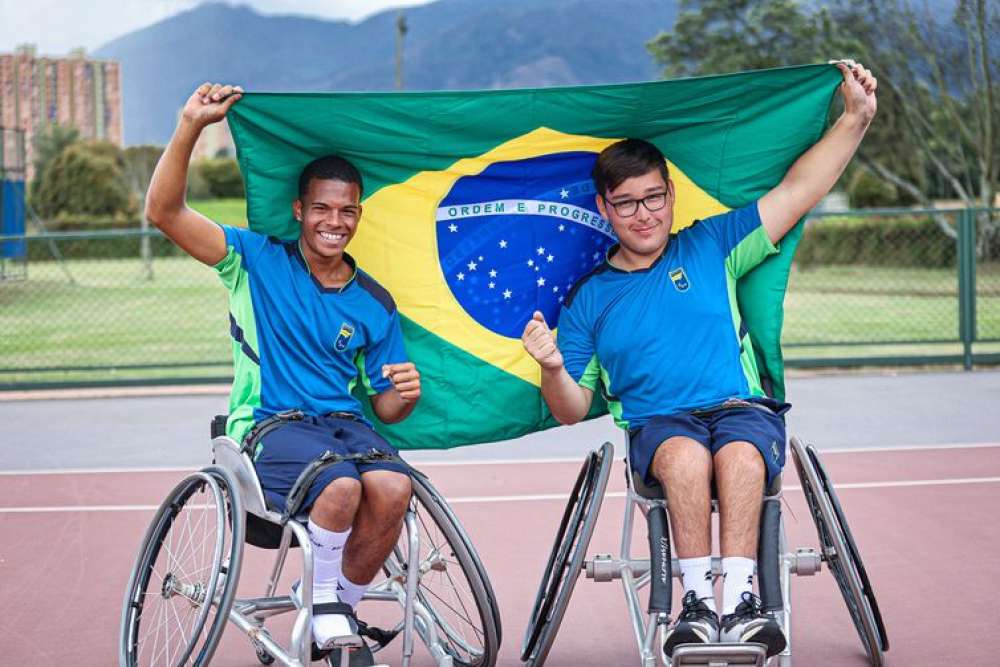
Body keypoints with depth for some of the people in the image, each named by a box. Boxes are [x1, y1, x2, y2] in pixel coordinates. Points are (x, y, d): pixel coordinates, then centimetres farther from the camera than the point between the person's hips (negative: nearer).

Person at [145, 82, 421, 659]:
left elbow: (384, 407, 15)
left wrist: (404, 396, -10)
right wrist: (191, 127, -18)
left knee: (392, 487, -31)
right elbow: (165, 212, -7)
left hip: (347, 424, 3)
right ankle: (324, 602, -8)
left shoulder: (374, 304, 12)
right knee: (342, 485, -35)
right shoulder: (259, 260, 4)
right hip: (273, 425, -3)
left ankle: (346, 606, -6)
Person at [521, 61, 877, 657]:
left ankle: (739, 600, -41)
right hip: (657, 424, 0)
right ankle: (698, 602, -34)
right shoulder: (589, 298, 16)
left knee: (740, 453, -36)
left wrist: (855, 119, 6)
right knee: (686, 456, -36)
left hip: (743, 410, 0)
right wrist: (552, 367, -9)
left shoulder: (711, 248, 17)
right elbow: (573, 410, 14)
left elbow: (796, 192, 14)